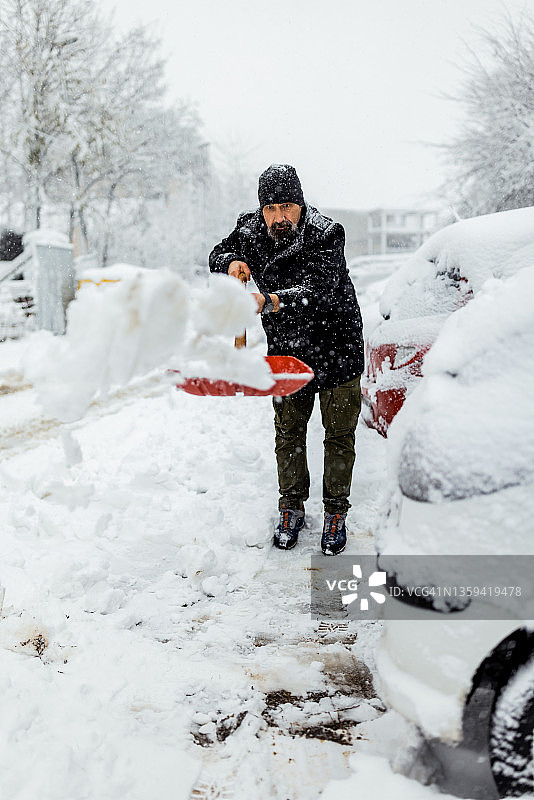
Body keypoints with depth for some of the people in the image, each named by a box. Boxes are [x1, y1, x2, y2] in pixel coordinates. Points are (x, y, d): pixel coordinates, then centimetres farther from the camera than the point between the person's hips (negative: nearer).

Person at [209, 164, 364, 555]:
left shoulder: (326, 235, -23)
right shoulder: (250, 230, -8)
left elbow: (319, 291, -37)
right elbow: (218, 255, 11)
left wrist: (269, 301, -53)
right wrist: (231, 261, -14)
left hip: (338, 351, -3)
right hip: (286, 353, 4)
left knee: (339, 435, 6)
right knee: (288, 434, 12)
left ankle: (336, 513, 22)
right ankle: (292, 508, 29)